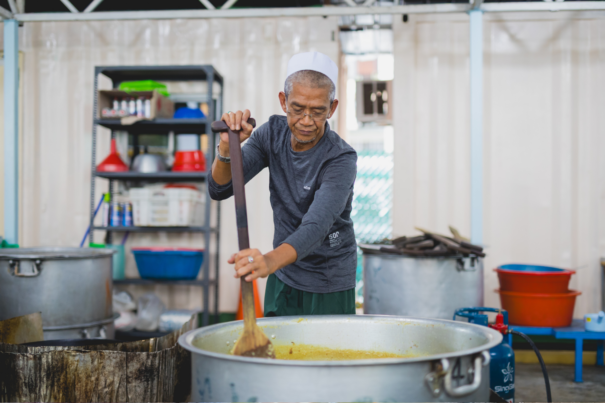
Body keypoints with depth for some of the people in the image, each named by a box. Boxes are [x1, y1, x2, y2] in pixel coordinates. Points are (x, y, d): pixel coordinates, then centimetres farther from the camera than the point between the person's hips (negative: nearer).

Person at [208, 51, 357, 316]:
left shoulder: (341, 160, -23)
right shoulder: (272, 134, -7)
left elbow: (316, 226, -37)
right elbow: (219, 190, -10)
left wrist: (271, 260, -55)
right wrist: (227, 147, -30)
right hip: (282, 278, 4)